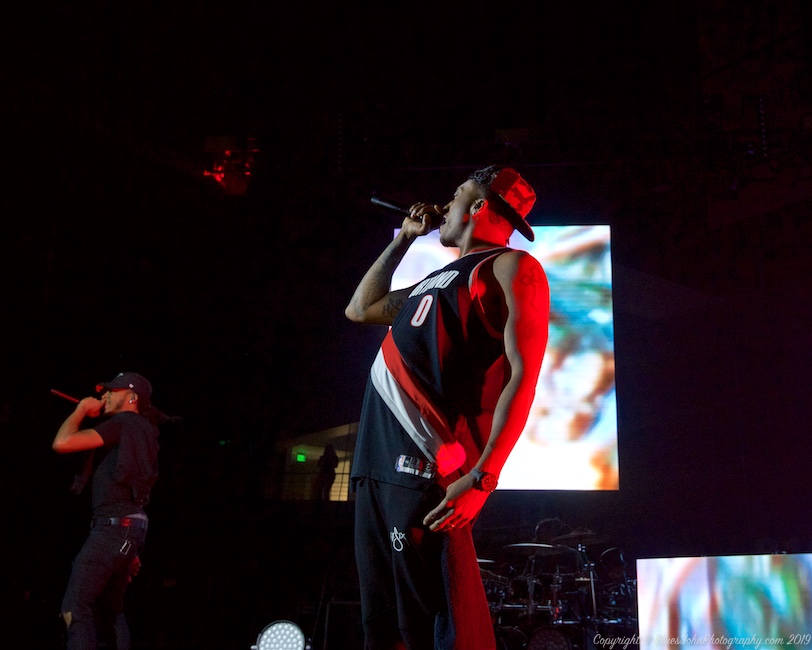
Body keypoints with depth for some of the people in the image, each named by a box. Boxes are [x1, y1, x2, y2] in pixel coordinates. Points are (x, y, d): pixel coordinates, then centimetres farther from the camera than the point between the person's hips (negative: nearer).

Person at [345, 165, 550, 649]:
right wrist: (404, 238, 34)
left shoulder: (510, 267, 1)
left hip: (428, 468, -9)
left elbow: (522, 375, -10)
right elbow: (359, 309, 40)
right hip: (378, 464, 9)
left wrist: (481, 477, -20)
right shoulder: (440, 280, 28)